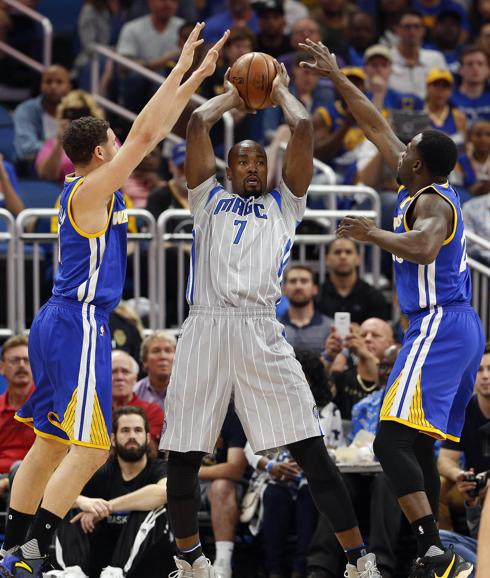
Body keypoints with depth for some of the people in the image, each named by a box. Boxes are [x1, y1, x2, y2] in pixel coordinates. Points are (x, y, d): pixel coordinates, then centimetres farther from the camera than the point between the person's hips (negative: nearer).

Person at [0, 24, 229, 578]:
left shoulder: (89, 187, 12)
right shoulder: (90, 190, -13)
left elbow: (151, 133, 18)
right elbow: (144, 133, -18)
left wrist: (196, 78, 16)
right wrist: (181, 70, -12)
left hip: (58, 324, 10)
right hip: (77, 326, -10)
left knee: (50, 444, 15)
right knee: (90, 449, -10)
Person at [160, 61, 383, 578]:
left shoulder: (284, 204, 22)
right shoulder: (209, 199, 22)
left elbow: (303, 128, 13)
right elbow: (197, 123, 14)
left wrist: (280, 92, 29)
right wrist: (232, 96, 29)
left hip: (262, 333, -1)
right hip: (205, 327, 1)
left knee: (311, 451, -5)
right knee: (183, 454, 3)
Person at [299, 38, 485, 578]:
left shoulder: (432, 203, -12)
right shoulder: (424, 189, 14)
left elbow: (424, 248, -34)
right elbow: (376, 127, 22)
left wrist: (373, 234, -21)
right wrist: (337, 77, 24)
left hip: (438, 327, -10)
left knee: (393, 440, -18)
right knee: (417, 444, 14)